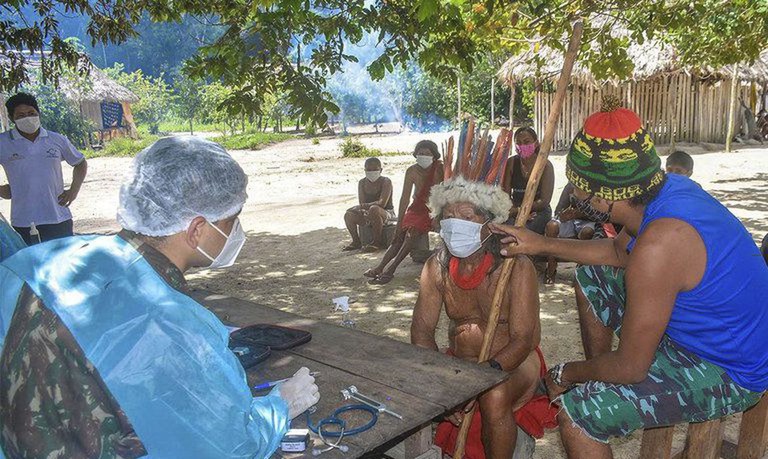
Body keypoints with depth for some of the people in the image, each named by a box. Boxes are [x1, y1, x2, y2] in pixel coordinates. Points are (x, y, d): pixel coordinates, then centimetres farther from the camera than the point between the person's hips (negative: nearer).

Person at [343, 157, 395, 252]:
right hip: (369, 215, 6)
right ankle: (356, 242, 1)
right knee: (348, 215, -15)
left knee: (374, 209, -38)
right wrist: (361, 209, -26)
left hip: (387, 213, -6)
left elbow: (382, 203, -24)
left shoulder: (386, 182, -11)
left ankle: (378, 242, -26)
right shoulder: (362, 183, 5)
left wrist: (366, 205, -26)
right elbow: (362, 204, -3)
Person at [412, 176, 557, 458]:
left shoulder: (516, 268, -19)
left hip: (512, 363, -4)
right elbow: (421, 330, -7)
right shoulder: (437, 267, -6)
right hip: (459, 363, 4)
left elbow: (522, 339, -21)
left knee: (494, 396, -35)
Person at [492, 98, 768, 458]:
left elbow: (630, 368, -26)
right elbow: (618, 252, 13)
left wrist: (568, 374, -7)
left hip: (726, 373, -9)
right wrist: (542, 245, 8)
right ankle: (599, 383, 30)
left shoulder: (658, 246, -36)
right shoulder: (667, 188, -8)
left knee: (577, 414, -24)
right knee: (591, 277, 16)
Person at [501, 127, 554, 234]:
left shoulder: (545, 165, -6)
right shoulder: (511, 163, 1)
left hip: (539, 211, -2)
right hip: (515, 210, 2)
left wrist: (519, 209, -18)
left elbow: (545, 200, -10)